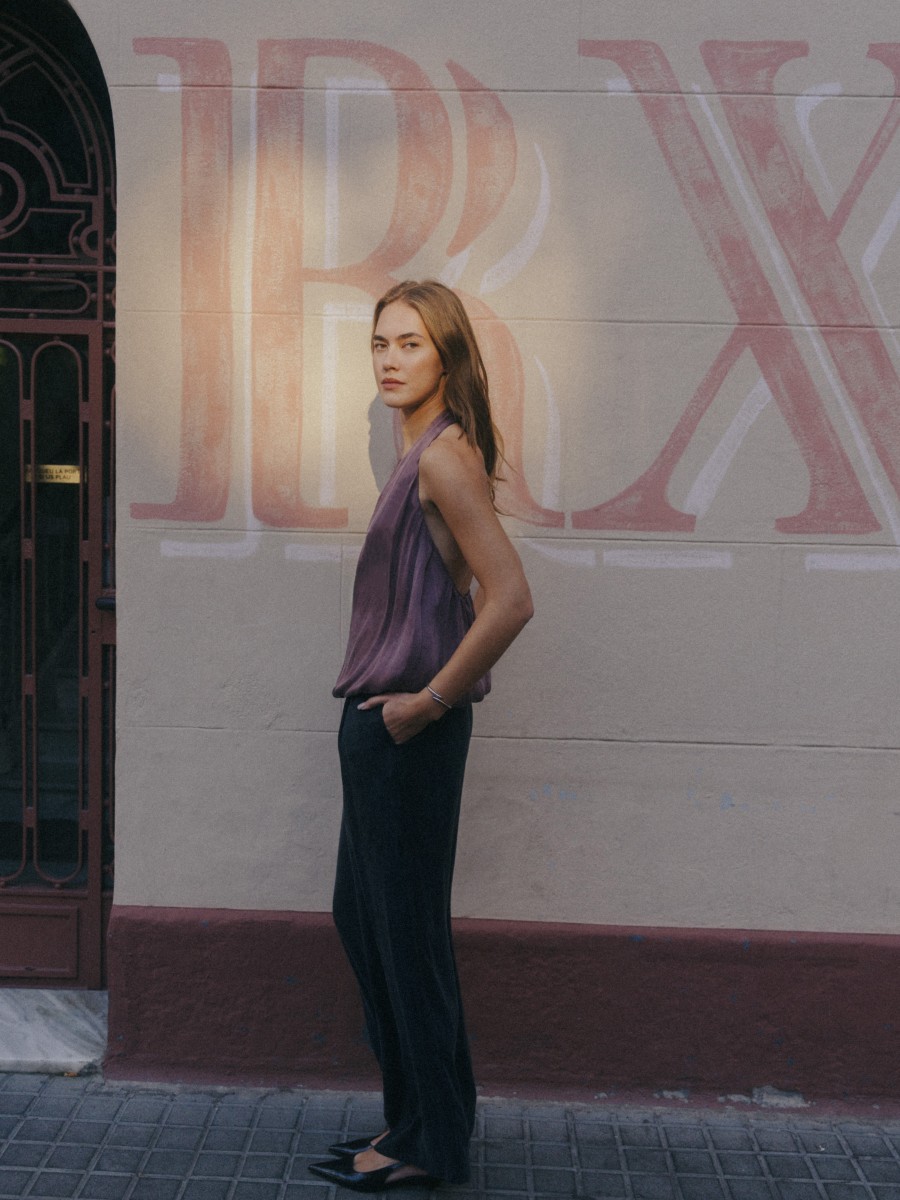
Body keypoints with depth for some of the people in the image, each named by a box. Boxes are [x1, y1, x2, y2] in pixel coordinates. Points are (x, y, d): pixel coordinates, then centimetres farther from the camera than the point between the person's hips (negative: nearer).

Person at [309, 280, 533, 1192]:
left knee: (406, 928, 2)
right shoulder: (420, 452, 13)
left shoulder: (444, 455, -15)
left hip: (408, 729, -10)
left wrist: (431, 699, -17)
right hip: (379, 719, 10)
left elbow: (510, 600, -25)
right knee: (360, 915, 18)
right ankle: (415, 1115, 32)